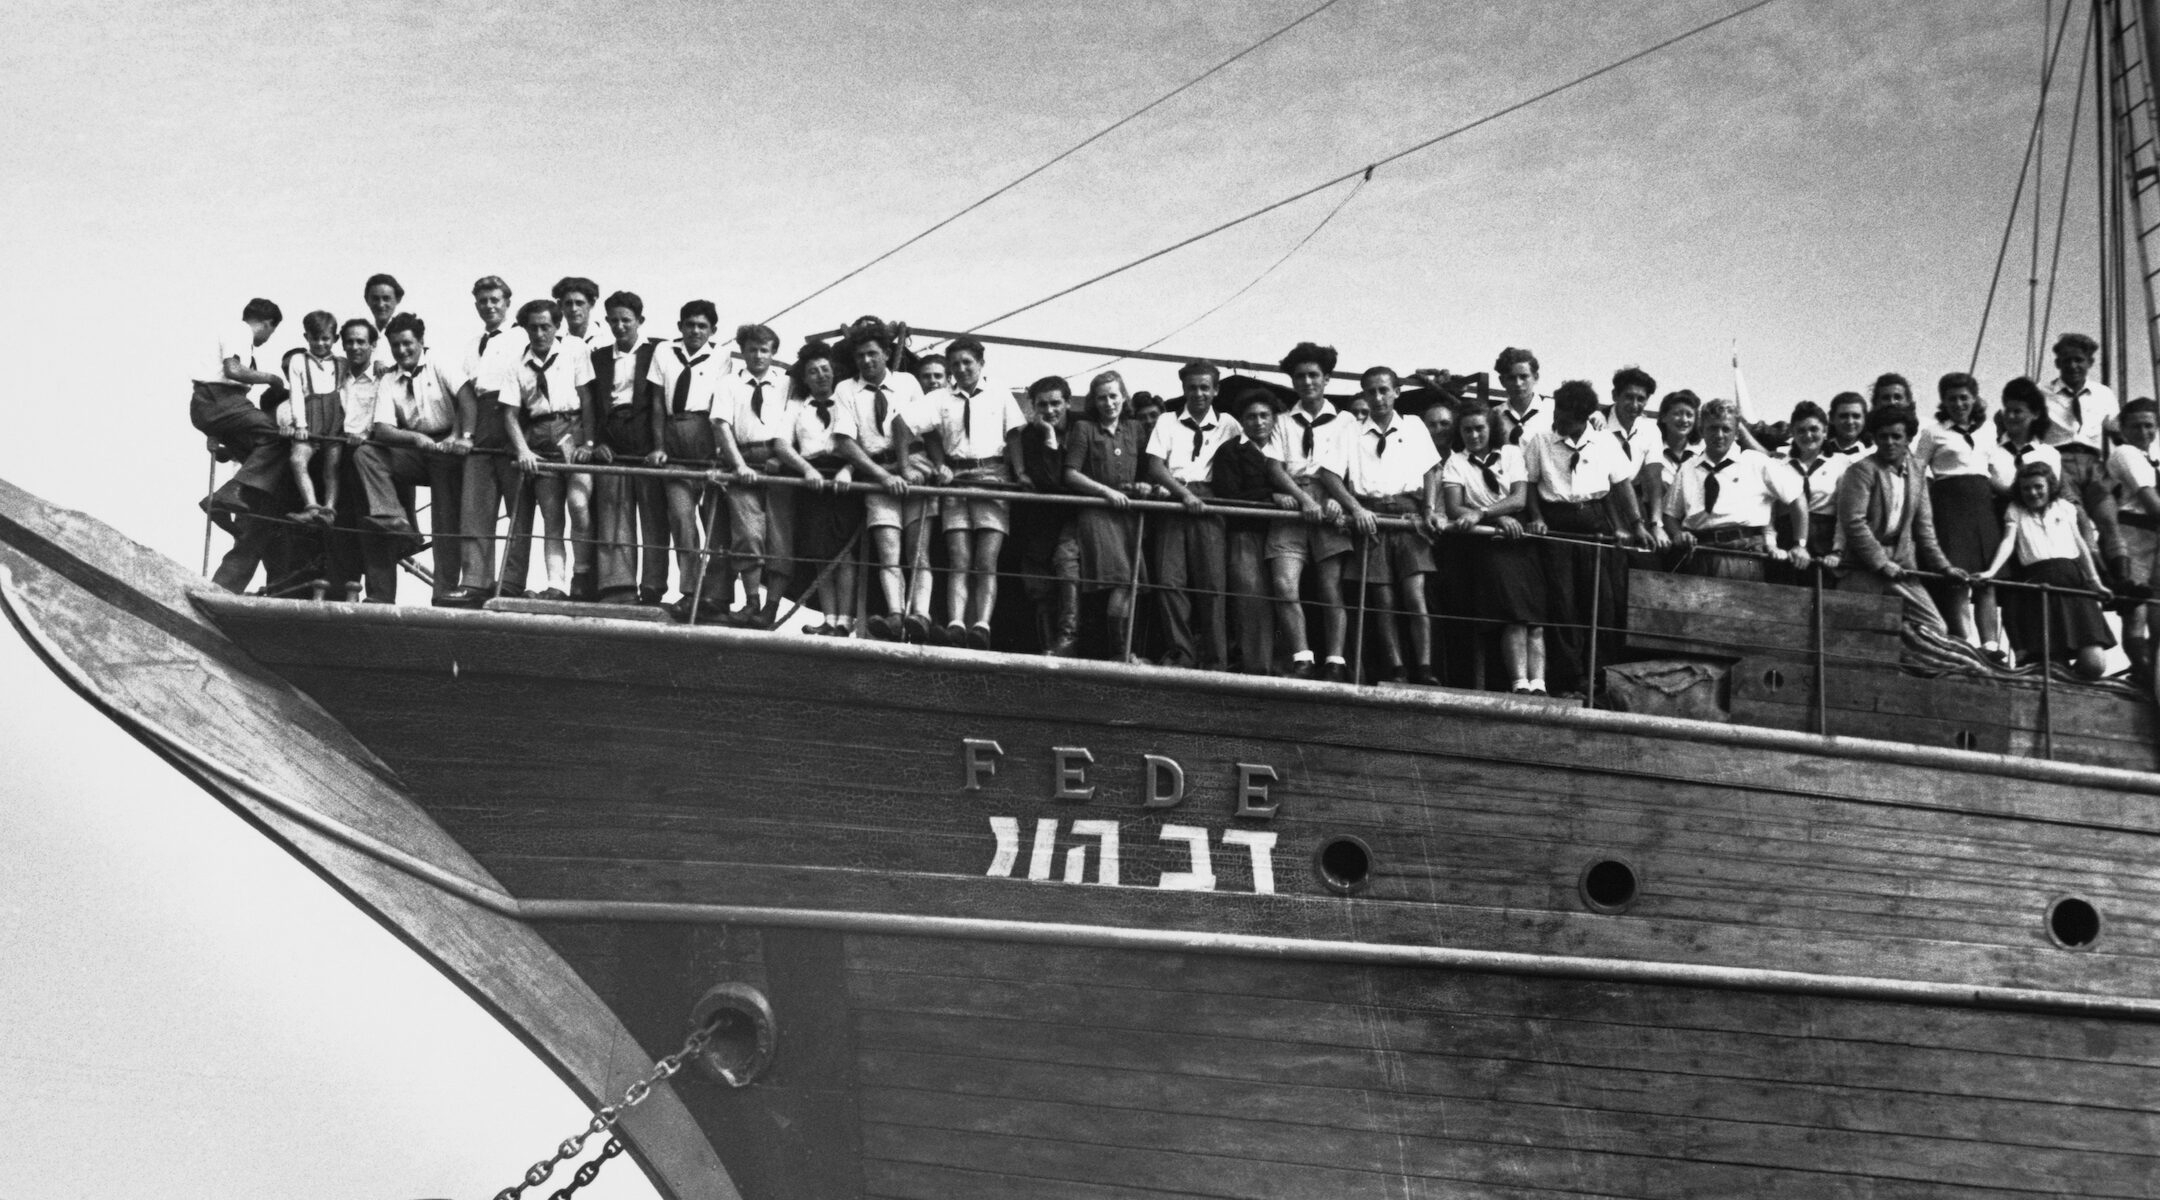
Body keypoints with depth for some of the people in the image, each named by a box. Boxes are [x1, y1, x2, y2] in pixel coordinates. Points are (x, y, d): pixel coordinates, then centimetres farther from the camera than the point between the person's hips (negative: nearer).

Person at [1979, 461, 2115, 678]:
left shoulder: (2064, 507, 21)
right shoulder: (2015, 510, 16)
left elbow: (2081, 545, 23)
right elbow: (2008, 542, 1)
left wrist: (2095, 581, 19)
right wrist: (1991, 571, -16)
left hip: (2074, 582, 2)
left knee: (2094, 664, -12)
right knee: (2047, 659, -16)